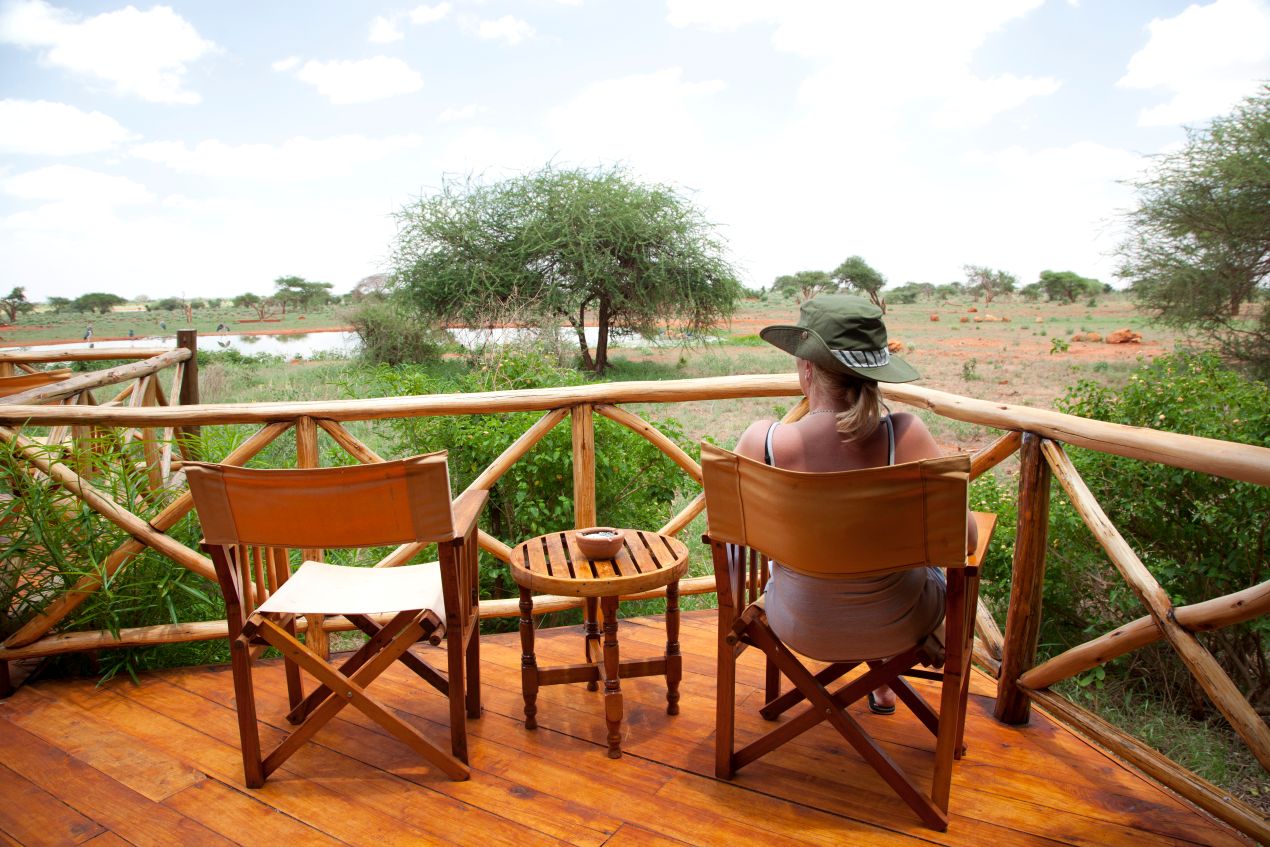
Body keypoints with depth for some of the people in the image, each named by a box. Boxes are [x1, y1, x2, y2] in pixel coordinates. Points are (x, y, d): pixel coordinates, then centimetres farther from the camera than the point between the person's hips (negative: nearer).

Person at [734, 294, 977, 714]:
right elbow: (964, 538, -17)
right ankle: (883, 684, 54)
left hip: (800, 628, 1)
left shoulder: (764, 440, -25)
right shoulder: (905, 434, -25)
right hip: (898, 627, 0)